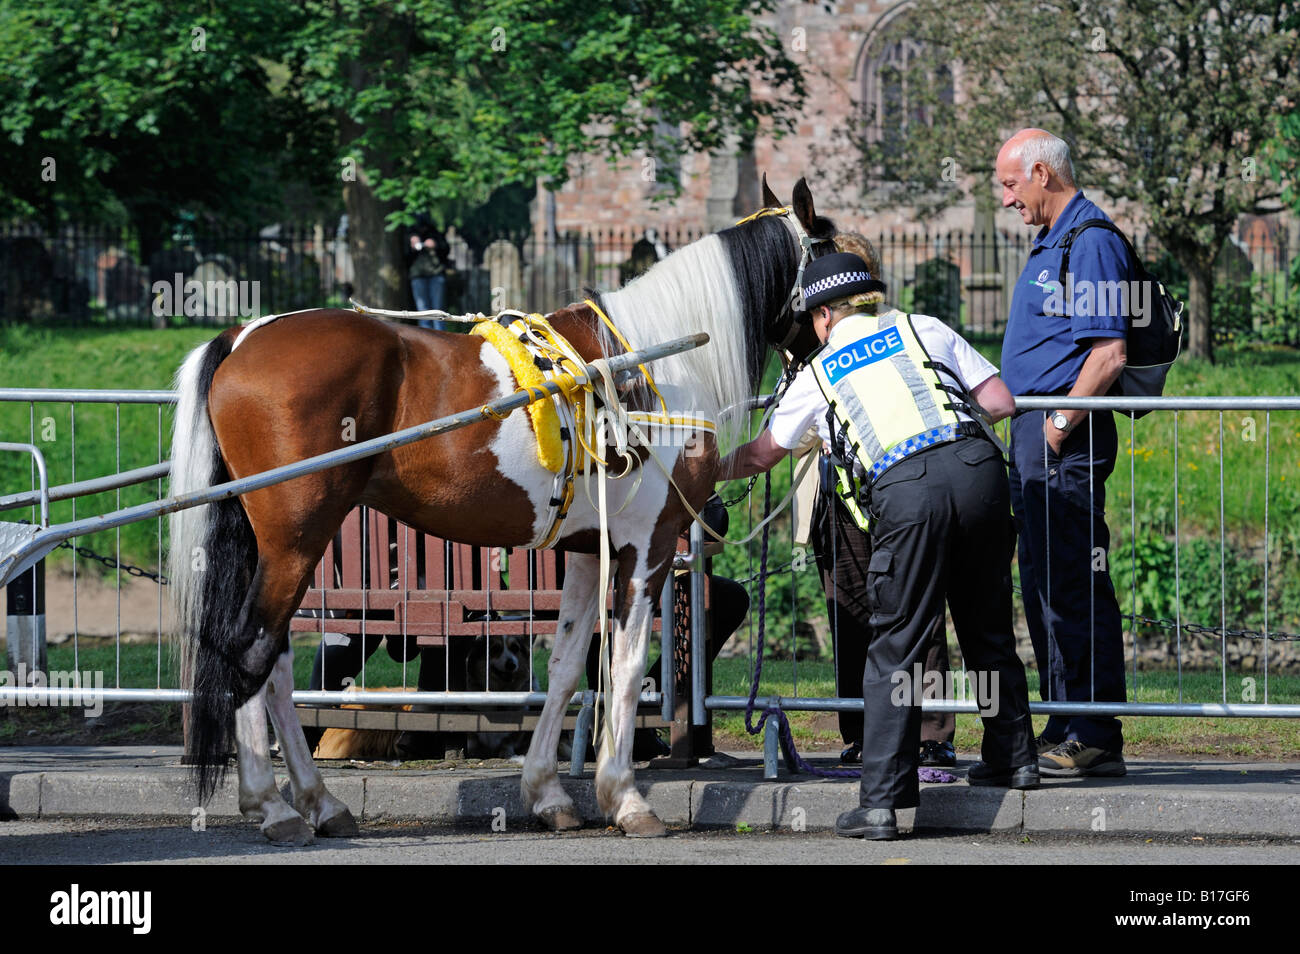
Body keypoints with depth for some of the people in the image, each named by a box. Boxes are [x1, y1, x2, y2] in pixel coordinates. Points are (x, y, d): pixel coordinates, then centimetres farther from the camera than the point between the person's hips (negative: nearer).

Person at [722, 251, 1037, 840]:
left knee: (896, 649, 1)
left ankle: (881, 801, -2)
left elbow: (762, 454, 36)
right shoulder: (923, 329, 24)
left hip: (903, 490, -2)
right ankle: (1012, 756, 30)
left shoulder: (819, 373, 22)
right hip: (976, 468, 2)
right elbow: (1002, 402, 19)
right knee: (988, 630, 20)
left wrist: (710, 472, 56)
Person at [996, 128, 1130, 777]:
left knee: (1073, 588, -10)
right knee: (1044, 587, 13)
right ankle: (1065, 733, 18)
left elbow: (1109, 355, -20)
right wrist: (1028, 431, 17)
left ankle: (1092, 740, -8)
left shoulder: (1090, 244, -13)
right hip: (1038, 433, 11)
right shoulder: (1051, 243, 19)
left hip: (1067, 438, -11)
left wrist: (1060, 425, -18)